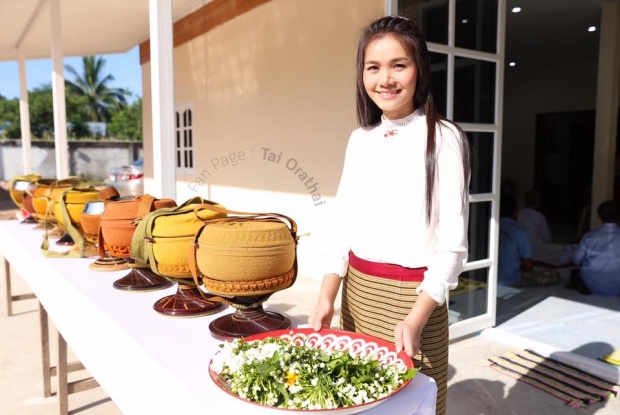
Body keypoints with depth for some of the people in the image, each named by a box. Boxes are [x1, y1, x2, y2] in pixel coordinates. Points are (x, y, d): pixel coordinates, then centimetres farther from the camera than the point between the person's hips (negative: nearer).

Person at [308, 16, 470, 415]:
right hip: (357, 291, 5)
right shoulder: (360, 139, 6)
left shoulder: (442, 138, -10)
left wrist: (416, 319, -20)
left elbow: (452, 242, -12)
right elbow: (343, 224, 6)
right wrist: (327, 297, -3)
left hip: (413, 293, -5)